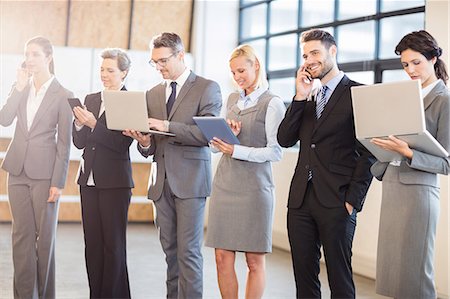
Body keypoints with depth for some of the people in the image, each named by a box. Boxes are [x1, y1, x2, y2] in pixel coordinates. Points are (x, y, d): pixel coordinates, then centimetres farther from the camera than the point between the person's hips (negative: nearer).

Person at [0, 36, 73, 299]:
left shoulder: (62, 95, -4)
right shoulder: (22, 88, 10)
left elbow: (64, 142, -6)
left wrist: (58, 182, -10)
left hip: (44, 172, -4)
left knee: (45, 236, 2)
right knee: (22, 235, 6)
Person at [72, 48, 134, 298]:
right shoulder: (91, 99, 13)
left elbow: (123, 142, -15)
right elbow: (79, 142, 11)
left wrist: (94, 124, -21)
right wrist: (80, 123, -8)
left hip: (115, 183, -6)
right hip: (89, 180, 6)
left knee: (114, 244, -1)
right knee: (92, 243, 9)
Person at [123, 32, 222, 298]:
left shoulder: (207, 88, -1)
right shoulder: (153, 94, 16)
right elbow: (151, 147, 17)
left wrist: (168, 126, -20)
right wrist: (145, 142, -7)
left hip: (190, 180, -5)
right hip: (163, 182, 6)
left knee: (188, 251, -7)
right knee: (170, 249, 8)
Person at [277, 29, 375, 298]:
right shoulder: (308, 97, 17)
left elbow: (369, 153, -7)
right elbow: (285, 140, 7)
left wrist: (353, 200, -11)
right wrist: (301, 97, -1)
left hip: (336, 202, -6)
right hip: (301, 199, 6)